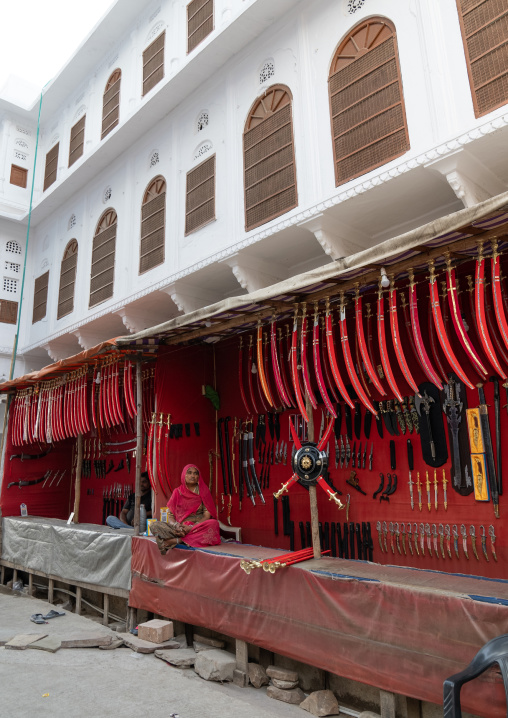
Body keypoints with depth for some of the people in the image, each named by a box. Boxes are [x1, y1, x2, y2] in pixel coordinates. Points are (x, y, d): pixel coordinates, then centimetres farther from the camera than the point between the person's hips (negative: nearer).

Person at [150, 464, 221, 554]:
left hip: (198, 527, -1)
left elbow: (207, 516, -3)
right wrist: (176, 525, -16)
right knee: (155, 526, -21)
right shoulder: (177, 492, 11)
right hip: (179, 528, 1)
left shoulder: (203, 491, 6)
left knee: (214, 523, -34)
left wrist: (191, 527, -19)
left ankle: (176, 540, -32)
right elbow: (170, 516, 7)